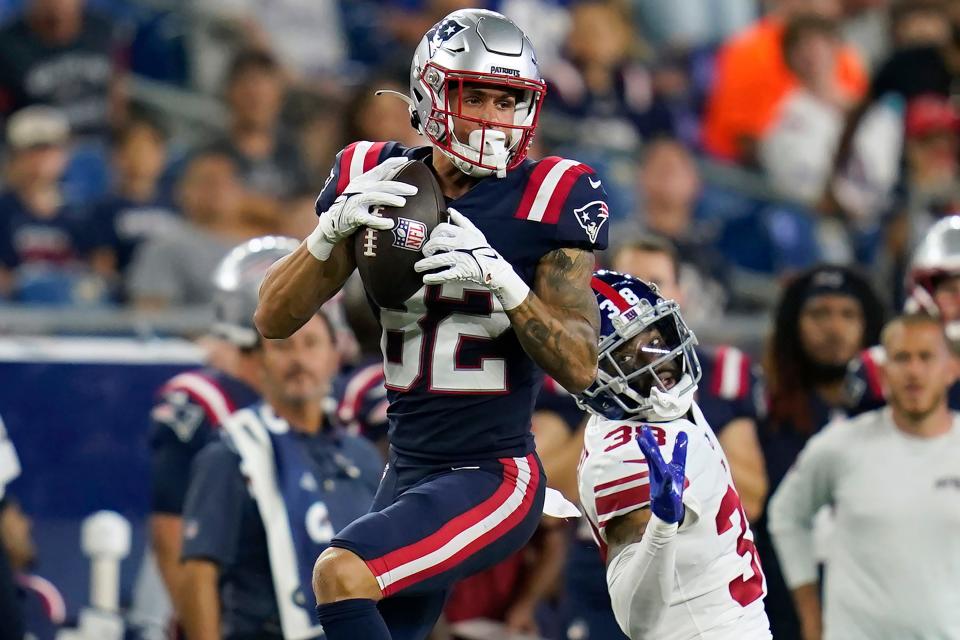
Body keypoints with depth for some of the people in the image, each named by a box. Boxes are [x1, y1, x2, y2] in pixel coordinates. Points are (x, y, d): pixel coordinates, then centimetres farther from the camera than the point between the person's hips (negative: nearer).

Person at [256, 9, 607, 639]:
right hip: (409, 472, 6)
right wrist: (334, 228, -17)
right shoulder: (375, 180, 2)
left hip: (494, 476, -6)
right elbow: (274, 320, 0)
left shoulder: (549, 199, -9)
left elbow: (580, 367, -12)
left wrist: (502, 278, -27)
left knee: (343, 573, -25)